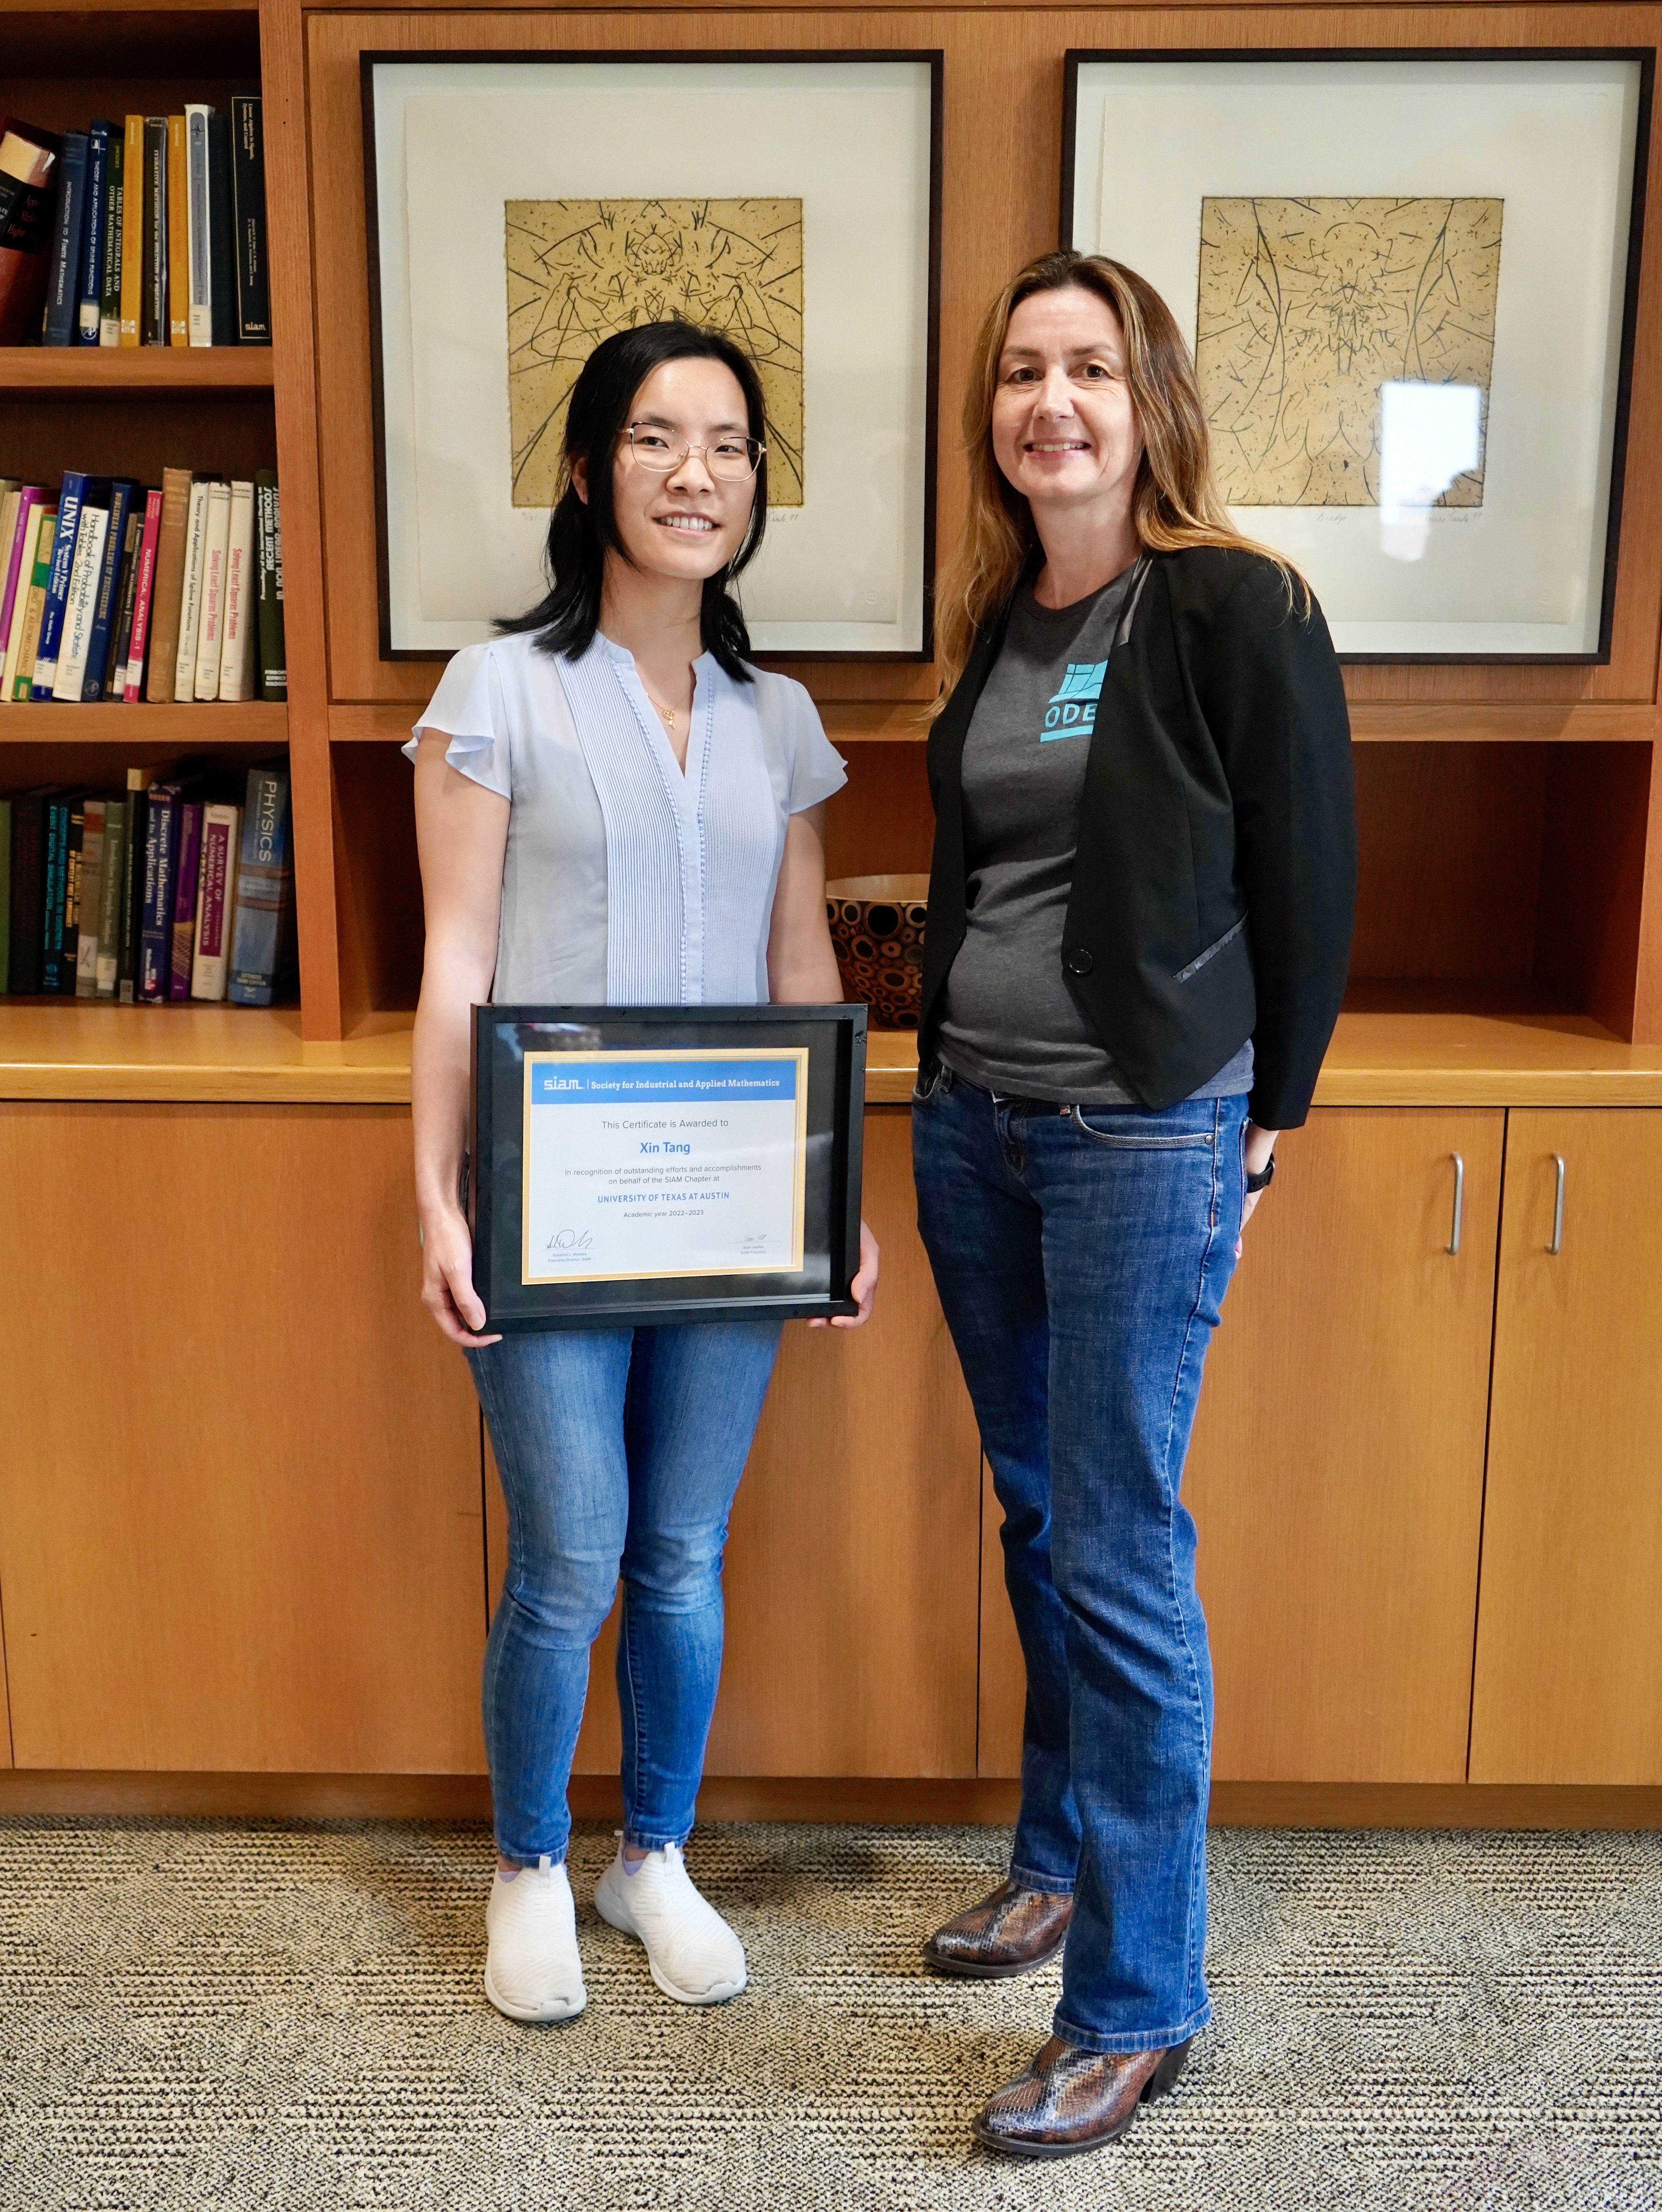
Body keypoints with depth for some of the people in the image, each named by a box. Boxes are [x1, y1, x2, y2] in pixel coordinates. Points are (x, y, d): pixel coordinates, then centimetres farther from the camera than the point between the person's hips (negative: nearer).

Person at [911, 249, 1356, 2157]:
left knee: (1121, 1562, -2)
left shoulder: (1233, 608, -9)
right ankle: (1063, 1858, 37)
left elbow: (1308, 881, -6)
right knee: (1037, 1518, 17)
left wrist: (1261, 1115, -1)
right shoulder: (990, 626, 11)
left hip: (1145, 1136, -7)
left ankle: (1137, 2004, 14)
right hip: (971, 1121, 7)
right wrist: (948, 1056, 15)